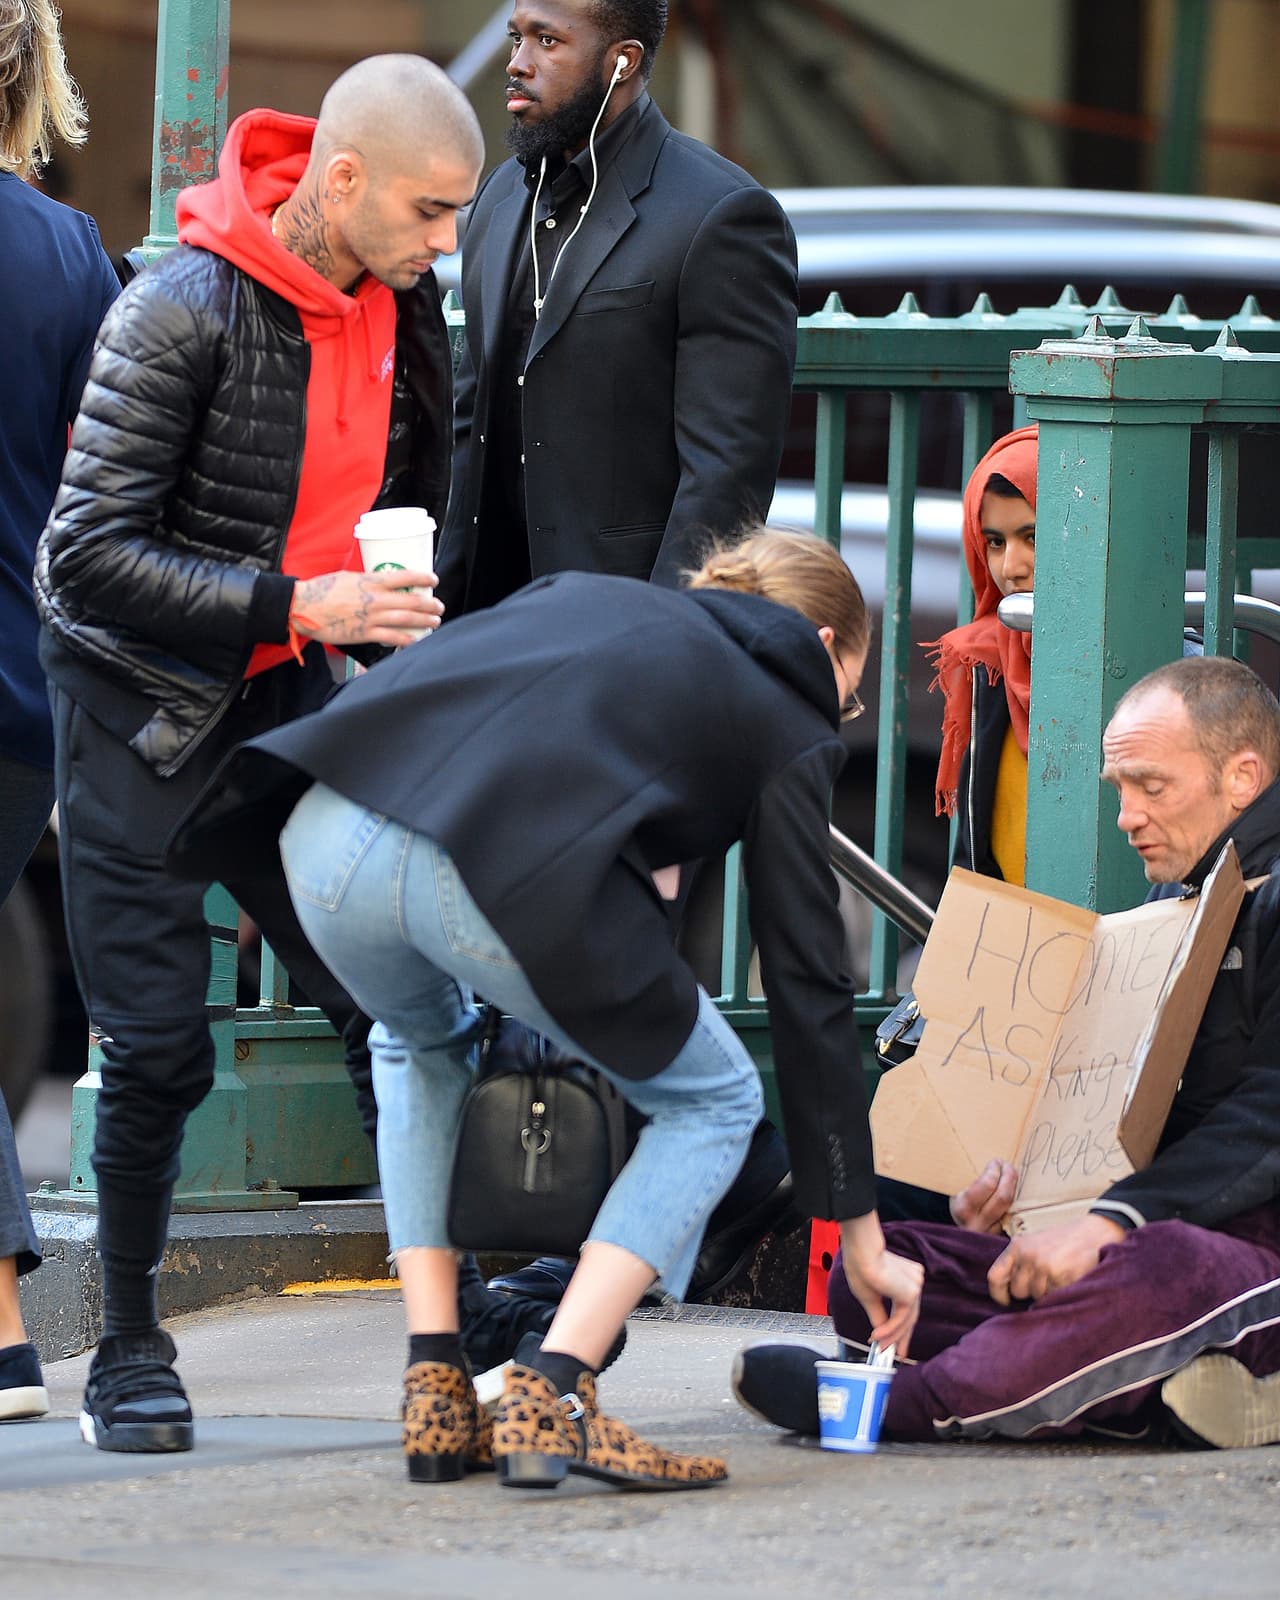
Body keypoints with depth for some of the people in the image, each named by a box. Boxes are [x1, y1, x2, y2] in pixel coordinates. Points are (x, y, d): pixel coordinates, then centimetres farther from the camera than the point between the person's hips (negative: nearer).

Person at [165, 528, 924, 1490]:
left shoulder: (586, 593, 36)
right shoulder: (785, 721, 23)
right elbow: (810, 992, 21)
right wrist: (862, 1236, 25)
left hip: (327, 829, 5)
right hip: (517, 869, -5)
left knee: (420, 1043, 38)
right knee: (712, 1102, 20)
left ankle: (436, 1396, 27)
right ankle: (550, 1399, 3)